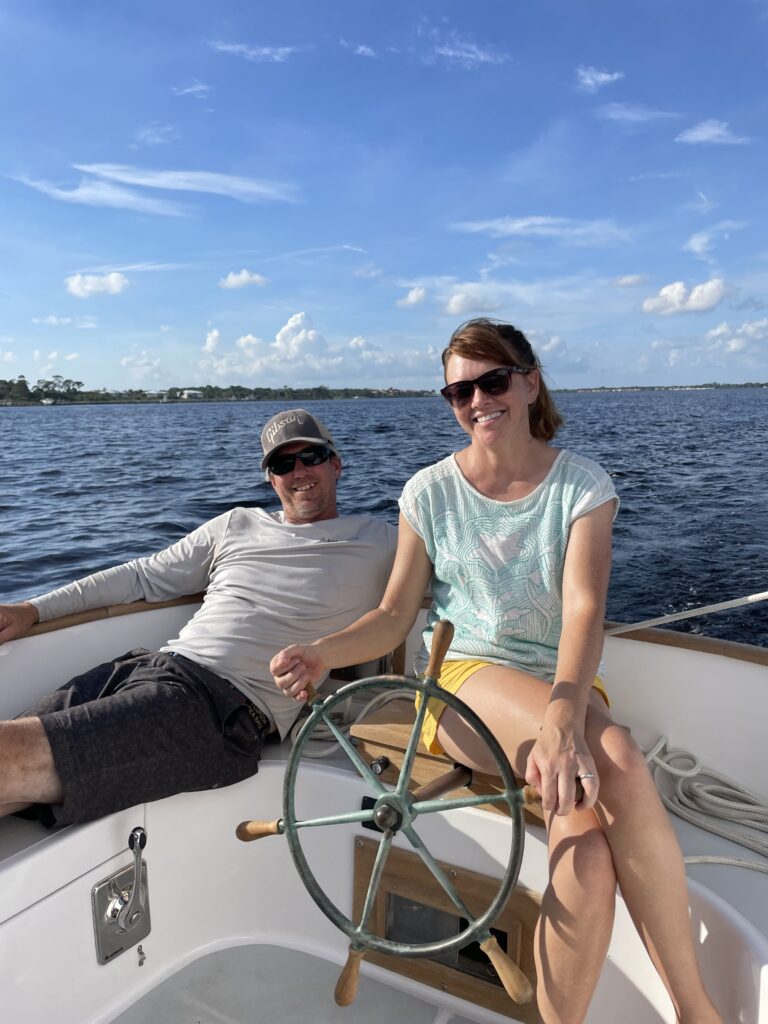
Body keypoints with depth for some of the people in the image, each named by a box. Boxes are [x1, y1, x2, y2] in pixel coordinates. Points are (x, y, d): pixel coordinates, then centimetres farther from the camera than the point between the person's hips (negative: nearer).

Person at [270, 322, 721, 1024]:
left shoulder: (583, 485, -1)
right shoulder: (431, 492, 1)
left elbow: (584, 609, -16)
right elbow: (395, 614, 3)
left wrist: (563, 721, -34)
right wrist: (325, 652, -17)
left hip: (564, 689, 1)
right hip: (465, 681, -1)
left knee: (588, 856, -30)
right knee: (619, 763, -31)